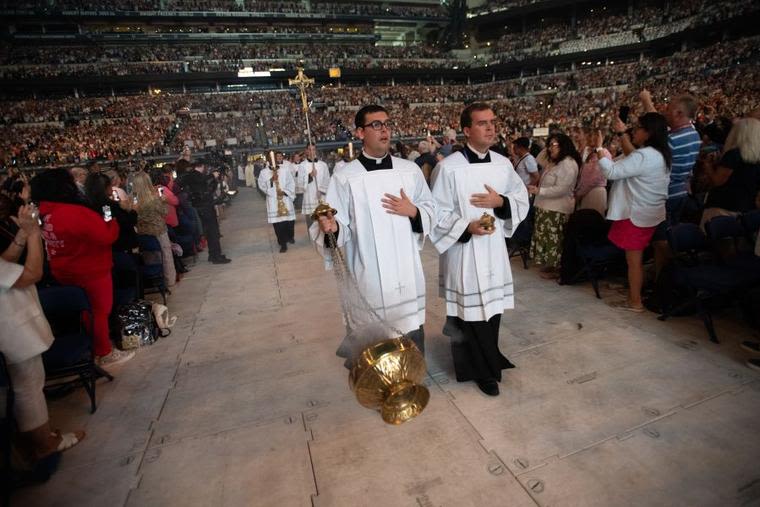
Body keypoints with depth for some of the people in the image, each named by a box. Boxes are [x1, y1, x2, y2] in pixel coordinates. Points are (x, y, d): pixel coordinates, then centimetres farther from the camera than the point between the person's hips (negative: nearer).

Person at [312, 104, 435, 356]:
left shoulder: (410, 170, 5)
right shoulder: (345, 177, -6)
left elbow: (430, 211, 11)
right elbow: (340, 227, -8)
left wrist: (413, 212, -9)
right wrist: (331, 227, -30)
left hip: (406, 272, 3)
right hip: (369, 276, -2)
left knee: (412, 334, 14)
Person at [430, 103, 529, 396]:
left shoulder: (503, 164, 5)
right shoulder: (449, 167, -11)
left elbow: (523, 202, 11)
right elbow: (437, 213, -9)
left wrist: (500, 202, -9)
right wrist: (467, 227, -23)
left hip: (494, 248, 5)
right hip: (463, 251, -5)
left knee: (492, 308, 15)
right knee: (469, 312, 4)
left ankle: (488, 361, 39)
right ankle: (482, 369, 26)